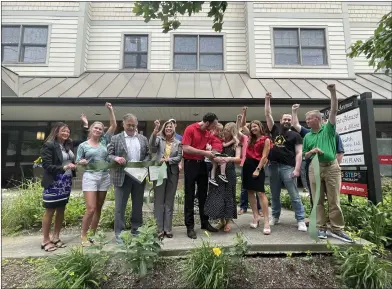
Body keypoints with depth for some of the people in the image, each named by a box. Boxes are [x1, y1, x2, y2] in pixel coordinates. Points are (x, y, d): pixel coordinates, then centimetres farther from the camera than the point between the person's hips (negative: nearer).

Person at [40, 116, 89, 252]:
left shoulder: (69, 144, 6)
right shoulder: (48, 145, -10)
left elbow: (83, 140, 21)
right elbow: (47, 166, -14)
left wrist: (86, 125, 15)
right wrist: (64, 167, -25)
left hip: (67, 182, 6)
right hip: (54, 183, -6)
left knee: (61, 210, 12)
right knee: (50, 211, 4)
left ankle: (56, 237, 25)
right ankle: (45, 241, 17)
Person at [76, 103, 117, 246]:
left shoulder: (104, 141, 8)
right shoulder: (83, 145, 2)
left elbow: (114, 125, 4)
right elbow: (78, 161, 4)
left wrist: (110, 110, -1)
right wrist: (84, 161, -18)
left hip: (104, 176, 3)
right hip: (90, 176, -3)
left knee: (98, 208, 9)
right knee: (91, 208, -8)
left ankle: (93, 234, 22)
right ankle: (83, 235, 11)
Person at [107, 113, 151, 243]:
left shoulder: (143, 139, 10)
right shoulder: (115, 138, 2)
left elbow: (148, 155, 10)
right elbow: (108, 155, -1)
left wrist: (144, 163, -9)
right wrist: (116, 158, -22)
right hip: (122, 177, -3)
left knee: (138, 205, 13)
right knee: (120, 206, 5)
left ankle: (136, 229, 28)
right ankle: (119, 233, 17)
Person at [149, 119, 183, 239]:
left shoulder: (178, 143, 8)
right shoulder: (159, 139, 3)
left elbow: (179, 157, 0)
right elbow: (152, 145, -18)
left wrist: (168, 160, -15)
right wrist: (155, 130, -30)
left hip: (172, 173, 2)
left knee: (169, 201, 9)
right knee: (159, 201, 3)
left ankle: (168, 229, 18)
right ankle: (160, 229, 13)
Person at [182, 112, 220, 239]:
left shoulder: (208, 133, 8)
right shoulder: (190, 129, -13)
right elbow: (185, 148, -20)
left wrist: (214, 157, -2)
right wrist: (205, 152, -19)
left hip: (202, 164, 7)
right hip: (190, 164, -6)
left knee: (203, 195, 13)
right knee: (190, 196, 1)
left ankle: (205, 222, 26)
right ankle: (190, 226, 11)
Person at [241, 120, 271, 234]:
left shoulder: (266, 140, -2)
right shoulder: (251, 139, 15)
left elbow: (264, 156, -9)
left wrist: (258, 169, -15)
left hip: (257, 166, -7)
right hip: (247, 165, 7)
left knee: (261, 192, -12)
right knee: (250, 192, 7)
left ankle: (266, 221, -10)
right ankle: (256, 217, 17)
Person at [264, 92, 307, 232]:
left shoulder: (295, 135, 5)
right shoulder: (275, 129, 13)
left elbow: (299, 153, -2)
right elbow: (268, 115, 11)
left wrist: (297, 169, -12)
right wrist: (267, 99, 6)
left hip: (288, 167, -3)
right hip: (274, 166, 4)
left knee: (294, 196, -1)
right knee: (274, 195, 13)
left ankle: (301, 220, 9)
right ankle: (275, 217, 26)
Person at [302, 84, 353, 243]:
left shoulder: (328, 128, 4)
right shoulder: (307, 136, 11)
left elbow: (334, 111, -9)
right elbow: (305, 156, 13)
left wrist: (333, 92, -16)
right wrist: (312, 151, -8)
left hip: (332, 167, -2)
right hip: (315, 168, 3)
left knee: (334, 200, 2)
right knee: (318, 200, 5)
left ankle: (337, 229, 12)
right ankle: (321, 228, 13)